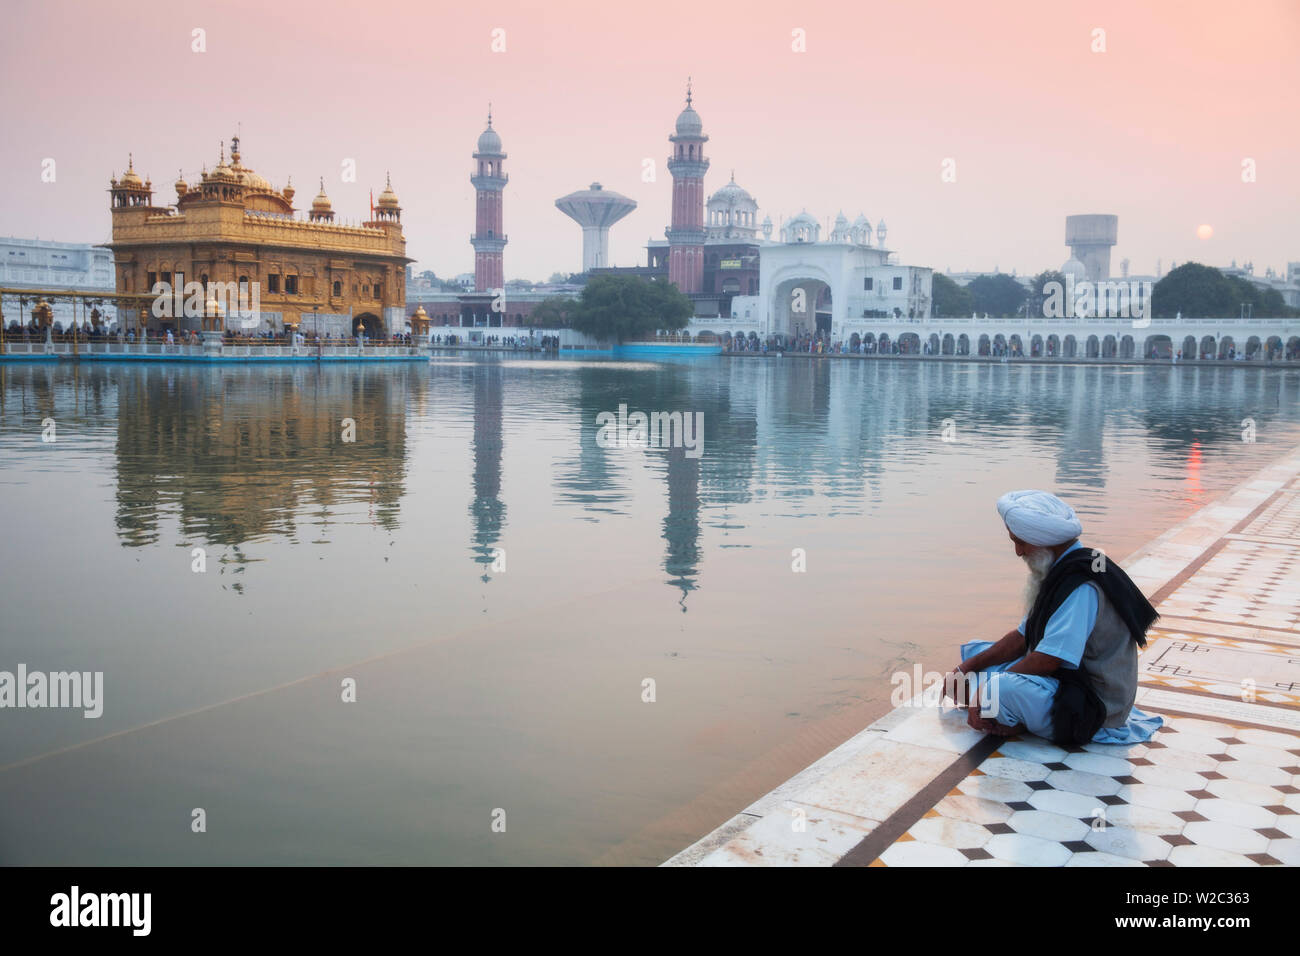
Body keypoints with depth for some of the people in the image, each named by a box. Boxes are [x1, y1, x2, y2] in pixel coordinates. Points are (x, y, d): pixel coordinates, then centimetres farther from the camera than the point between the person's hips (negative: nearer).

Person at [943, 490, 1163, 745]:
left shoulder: (1082, 585, -25)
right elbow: (1023, 637, 14)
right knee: (973, 653, 15)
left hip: (1092, 709, -11)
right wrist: (968, 667, 5)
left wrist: (990, 688, -19)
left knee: (1004, 689, -36)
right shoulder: (1059, 572, 8)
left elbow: (1048, 659, -28)